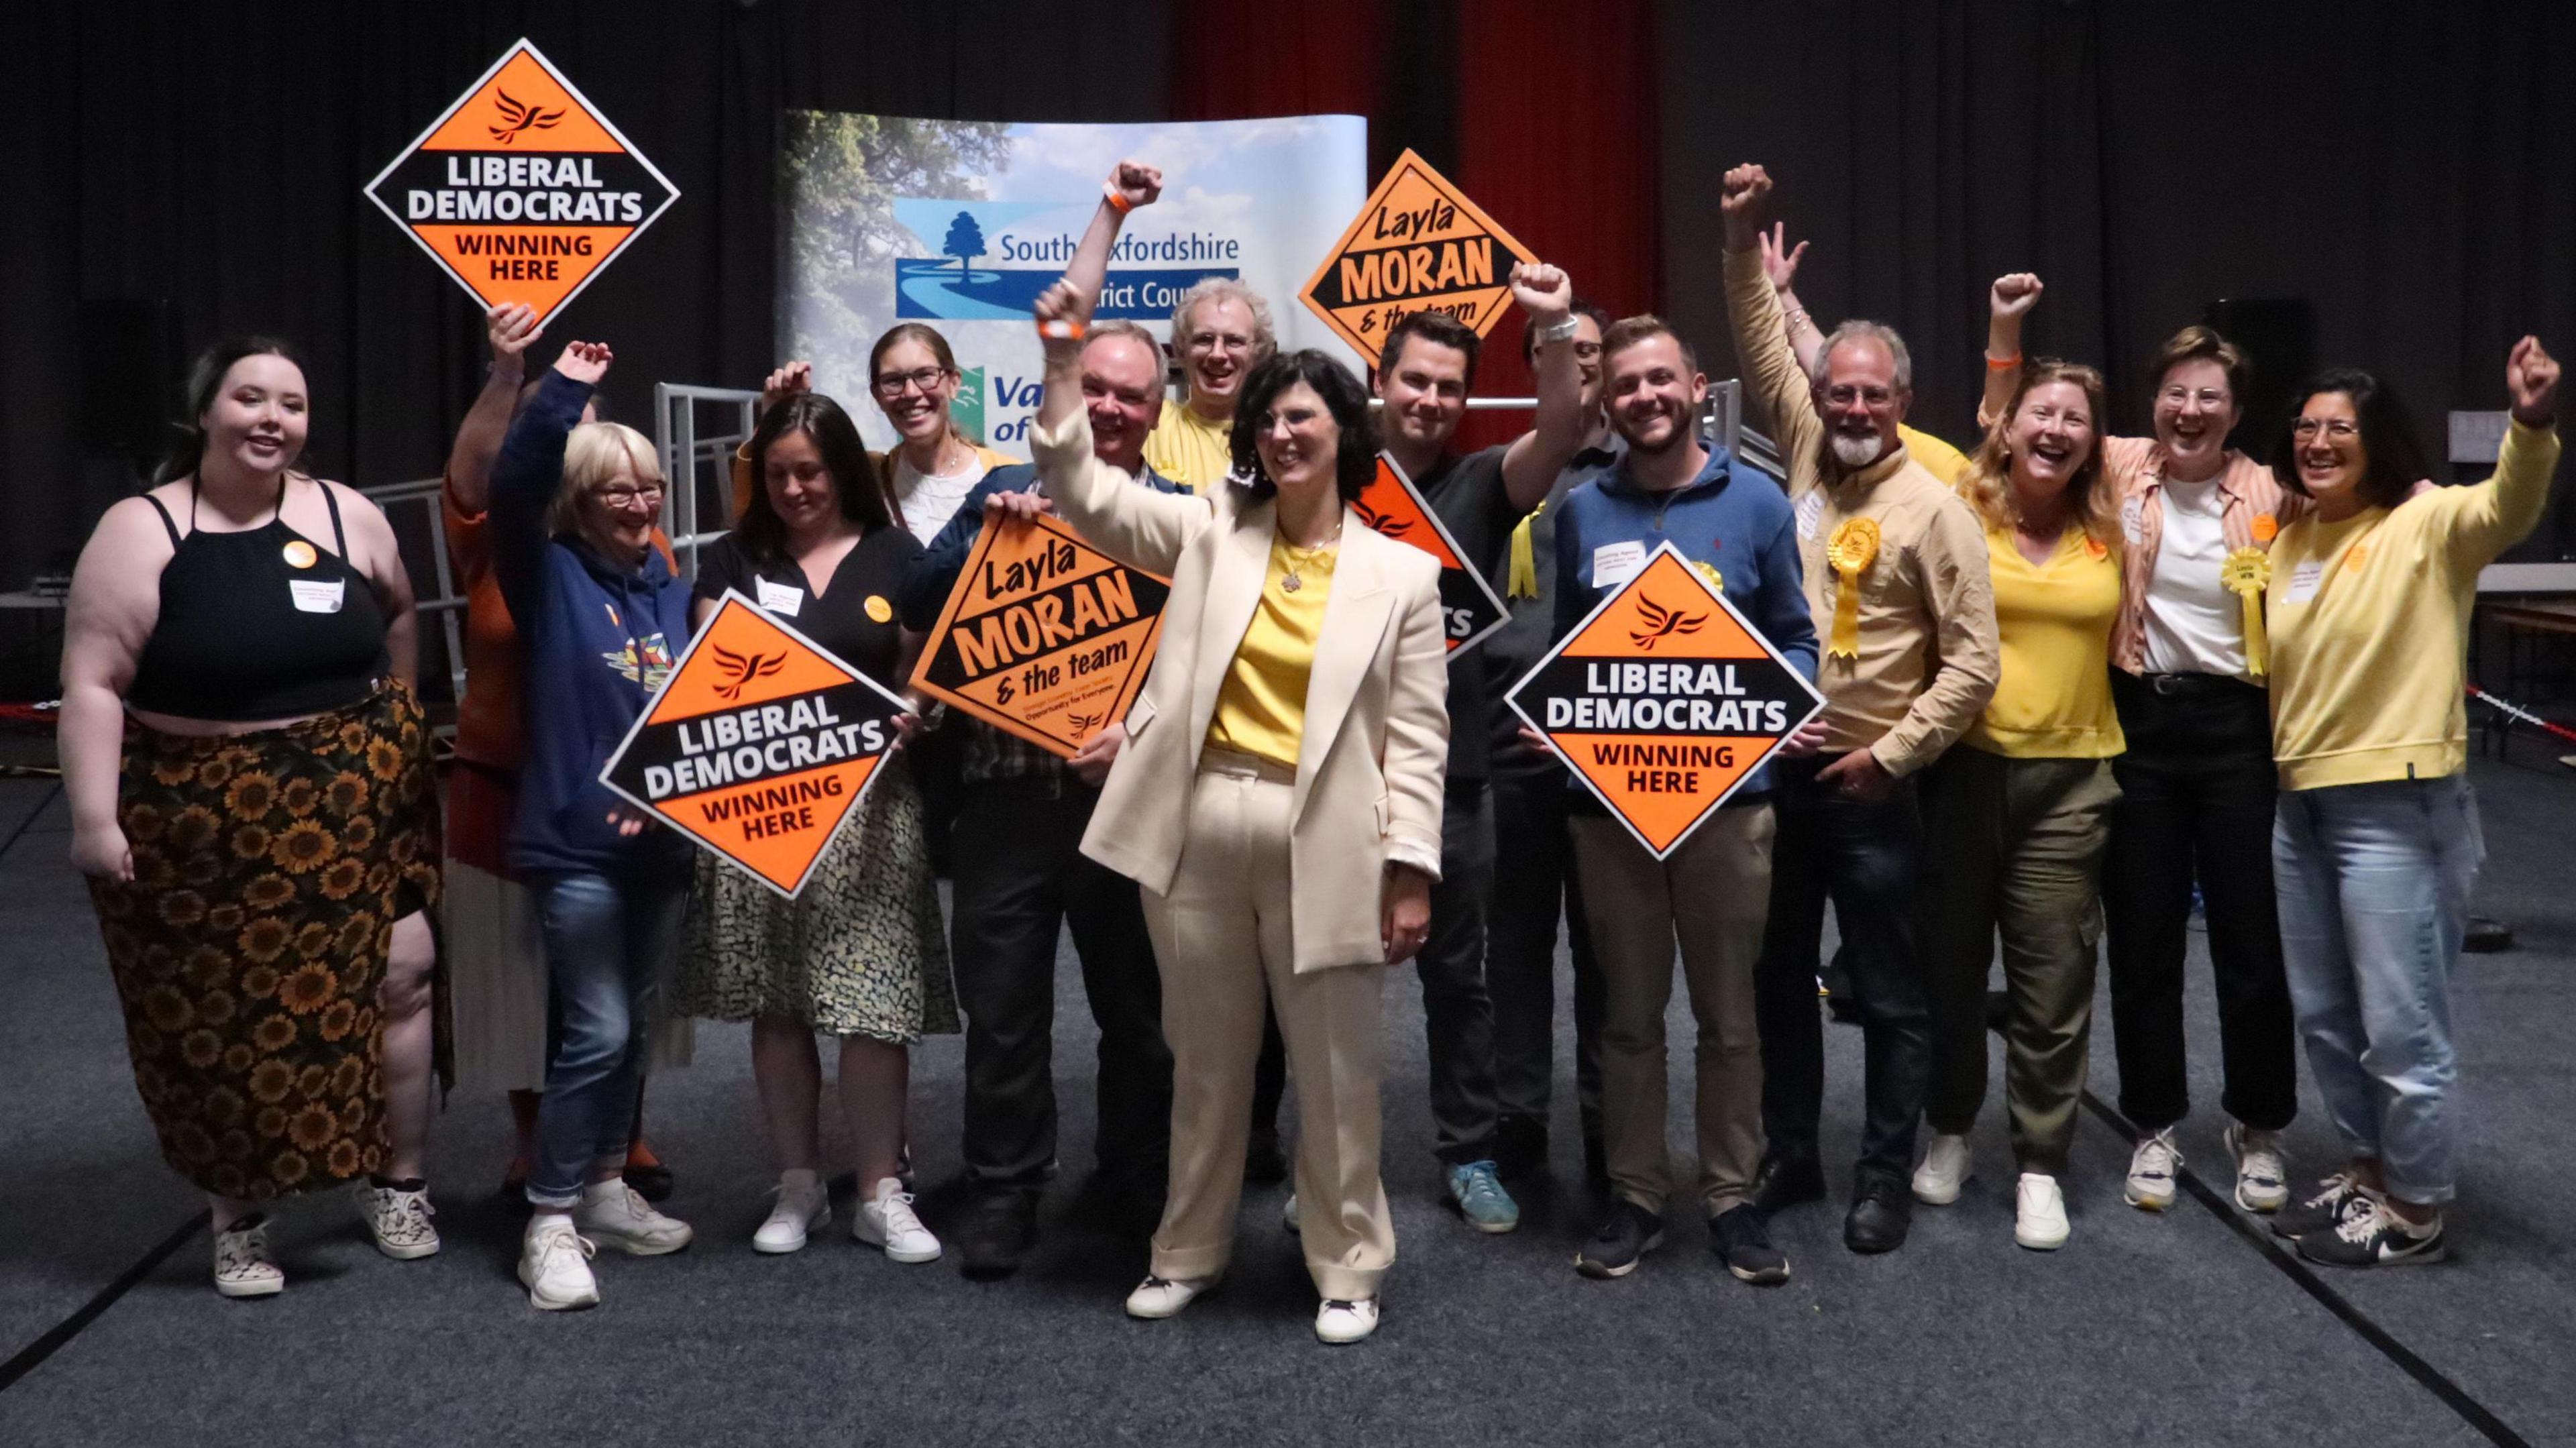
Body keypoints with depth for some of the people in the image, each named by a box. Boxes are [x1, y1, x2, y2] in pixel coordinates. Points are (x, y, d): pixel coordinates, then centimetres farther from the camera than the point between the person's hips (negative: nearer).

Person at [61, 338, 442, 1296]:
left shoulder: (347, 516, 1)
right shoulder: (141, 532, -8)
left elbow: (399, 620, 17)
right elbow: (93, 683, -11)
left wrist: (389, 726, 14)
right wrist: (94, 817, -17)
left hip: (354, 809, 3)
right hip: (205, 823, -2)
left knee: (398, 977, 2)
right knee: (221, 1023, 6)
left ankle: (398, 1183, 22)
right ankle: (239, 1219, 23)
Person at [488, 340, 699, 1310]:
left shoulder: (671, 590, 11)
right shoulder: (550, 575, -3)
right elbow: (513, 486, -21)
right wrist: (562, 393, -22)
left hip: (663, 837, 6)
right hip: (576, 840, -6)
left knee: (633, 1025, 15)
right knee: (596, 1031, -9)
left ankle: (605, 1189, 29)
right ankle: (551, 1222, 2)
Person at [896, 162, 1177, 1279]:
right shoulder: (1005, 492, 8)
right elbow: (917, 609, 2)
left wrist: (1140, 726, -19)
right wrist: (981, 537, -12)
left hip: (1129, 796, -1)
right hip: (1006, 789, 1)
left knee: (1140, 1008, 11)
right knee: (1001, 1007, 7)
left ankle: (1143, 1189, 27)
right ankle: (1002, 1197, 20)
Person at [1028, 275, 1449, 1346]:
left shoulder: (1402, 573, 2)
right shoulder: (1209, 532, 7)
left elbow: (1417, 736, 0)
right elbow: (1080, 487, 3)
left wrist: (1411, 871, -6)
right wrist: (1065, 361, -8)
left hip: (1322, 843, -2)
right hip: (1197, 828, 2)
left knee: (1336, 1070, 7)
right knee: (1206, 1058, 14)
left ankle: (1349, 1266, 23)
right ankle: (1190, 1249, 31)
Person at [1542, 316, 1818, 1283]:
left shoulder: (1756, 502, 2)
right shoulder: (1582, 511, 7)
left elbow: (1794, 638, 7)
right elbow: (1563, 646, 13)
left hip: (1728, 791, -1)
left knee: (1729, 1013, 7)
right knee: (1629, 1011, 10)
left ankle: (1732, 1197, 20)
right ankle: (1635, 1196, 21)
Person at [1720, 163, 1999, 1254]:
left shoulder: (1934, 510, -8)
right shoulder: (1804, 459, 5)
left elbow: (1973, 660, -9)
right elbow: (1762, 348, 9)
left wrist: (1891, 755, -13)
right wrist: (1744, 240, -2)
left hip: (1871, 787, -5)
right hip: (1774, 769, 5)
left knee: (1888, 995, 5)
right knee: (1776, 976, 14)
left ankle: (1884, 1178, 17)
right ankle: (1789, 1154, 27)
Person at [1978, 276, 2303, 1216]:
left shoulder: (2267, 494, 0)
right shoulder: (2120, 469, 0)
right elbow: (2012, 434, 5)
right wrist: (2006, 334, -5)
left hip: (2234, 725, 0)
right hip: (2139, 723, 0)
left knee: (2250, 935, 6)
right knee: (2143, 935, 9)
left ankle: (2258, 1128, 24)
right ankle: (2156, 1127, 23)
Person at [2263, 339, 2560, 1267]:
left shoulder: (2426, 524, -9)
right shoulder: (2289, 541, 12)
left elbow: (2509, 508, -30)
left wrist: (2532, 424, -48)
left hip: (2395, 806, -7)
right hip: (2301, 804, 8)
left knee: (2400, 1026, 0)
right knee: (2325, 1015, 18)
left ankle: (2416, 1211, 16)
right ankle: (2369, 1169, 35)